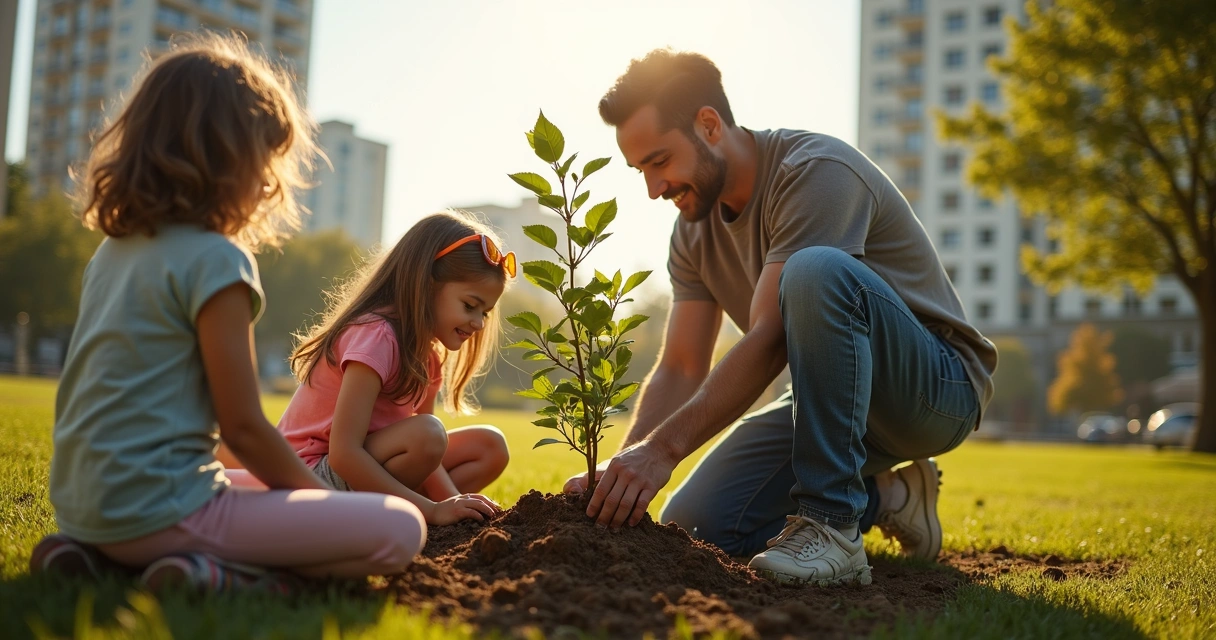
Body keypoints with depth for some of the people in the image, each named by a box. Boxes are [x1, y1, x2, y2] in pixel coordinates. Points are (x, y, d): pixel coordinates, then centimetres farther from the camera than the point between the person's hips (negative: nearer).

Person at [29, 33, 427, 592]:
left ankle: (98, 554, 15)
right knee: (400, 530, -11)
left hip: (82, 503, 9)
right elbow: (242, 427, -11)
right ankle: (215, 574, -14)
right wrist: (319, 495, 4)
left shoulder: (112, 249, 13)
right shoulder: (215, 259, -12)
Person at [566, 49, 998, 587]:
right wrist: (624, 466, -17)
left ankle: (831, 524, -27)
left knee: (816, 271, -36)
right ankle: (884, 497, 11)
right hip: (833, 399, 7)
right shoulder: (694, 229, 4)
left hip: (938, 384, -7)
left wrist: (663, 447, -33)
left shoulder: (818, 170, -21)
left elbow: (770, 340, -29)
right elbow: (680, 369, -1)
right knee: (690, 527, -8)